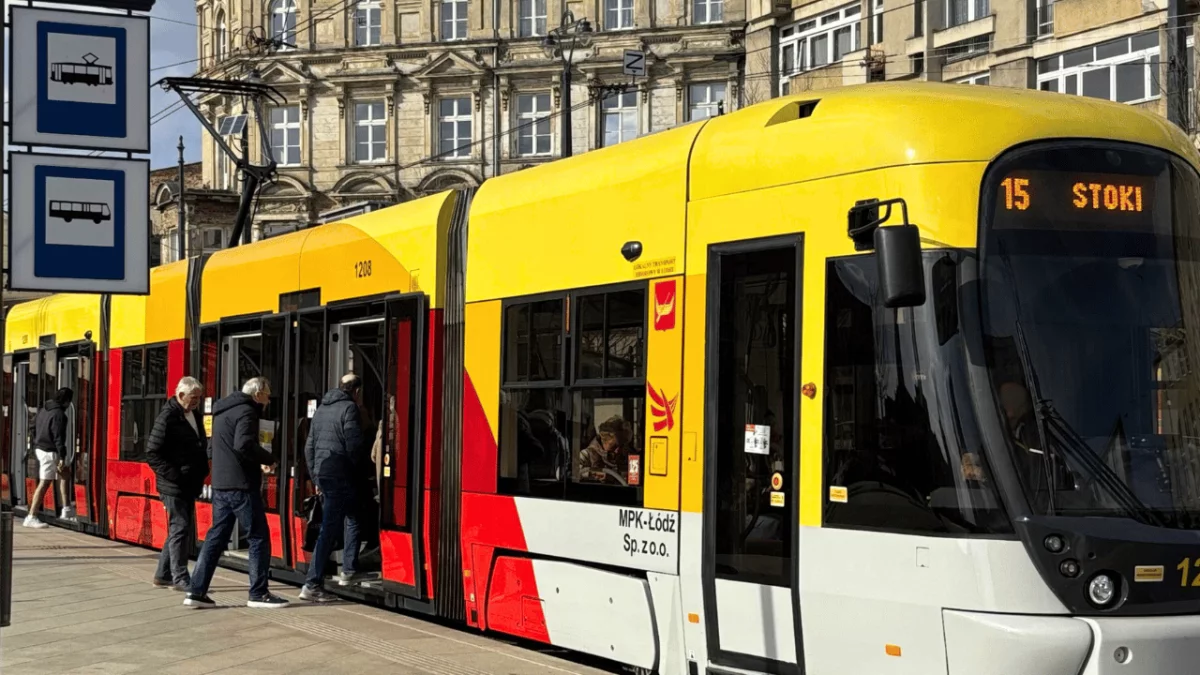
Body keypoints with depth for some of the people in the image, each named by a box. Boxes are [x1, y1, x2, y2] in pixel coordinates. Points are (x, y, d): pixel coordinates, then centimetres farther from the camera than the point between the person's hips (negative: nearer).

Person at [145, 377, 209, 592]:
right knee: (180, 528, -6)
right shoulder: (168, 417, -12)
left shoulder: (194, 415, 13)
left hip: (189, 485, 8)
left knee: (180, 529, 13)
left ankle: (163, 574, 23)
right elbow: (152, 453, -14)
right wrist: (173, 475, -19)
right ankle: (180, 578, -1)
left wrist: (202, 472, 9)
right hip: (173, 486, -8)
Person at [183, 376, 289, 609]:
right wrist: (269, 459, -11)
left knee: (216, 537, 11)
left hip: (221, 485, 9)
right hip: (241, 485, -9)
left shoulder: (223, 411, 18)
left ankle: (197, 591, 7)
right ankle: (258, 594, 2)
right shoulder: (246, 411, -12)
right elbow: (244, 444, -27)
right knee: (259, 538, -1)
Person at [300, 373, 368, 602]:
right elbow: (354, 446, -15)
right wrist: (360, 469, 2)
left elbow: (309, 447, 18)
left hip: (323, 473, 9)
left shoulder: (322, 409, 17)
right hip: (340, 476, -9)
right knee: (329, 530, -9)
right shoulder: (349, 408, -8)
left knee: (352, 520, 24)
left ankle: (348, 571, 28)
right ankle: (312, 585, -13)